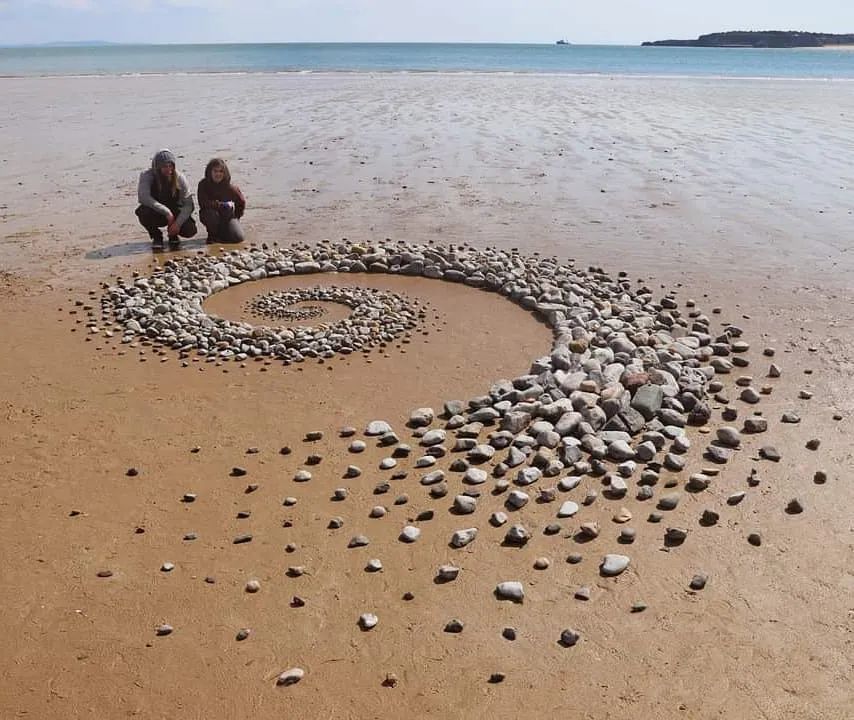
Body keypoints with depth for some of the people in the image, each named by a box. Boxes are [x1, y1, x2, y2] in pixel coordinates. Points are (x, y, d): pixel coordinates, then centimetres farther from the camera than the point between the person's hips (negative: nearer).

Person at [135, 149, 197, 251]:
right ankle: (157, 236, -2)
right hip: (156, 214, -1)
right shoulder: (147, 176, -17)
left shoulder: (179, 177, -13)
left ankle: (173, 234, 13)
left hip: (175, 213, 1)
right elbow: (143, 197, -33)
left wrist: (178, 223, -29)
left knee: (190, 230, -25)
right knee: (143, 213, -35)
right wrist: (166, 212, -38)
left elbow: (188, 204, -16)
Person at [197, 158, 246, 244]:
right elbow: (203, 203, -26)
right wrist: (221, 204, -28)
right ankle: (212, 236, -8)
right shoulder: (203, 184, -14)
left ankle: (221, 232, 17)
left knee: (238, 237, -19)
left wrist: (236, 216, 0)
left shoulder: (229, 187, -11)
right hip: (208, 214, -1)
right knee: (211, 214, -39)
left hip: (227, 216, 1)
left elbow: (241, 202, 3)